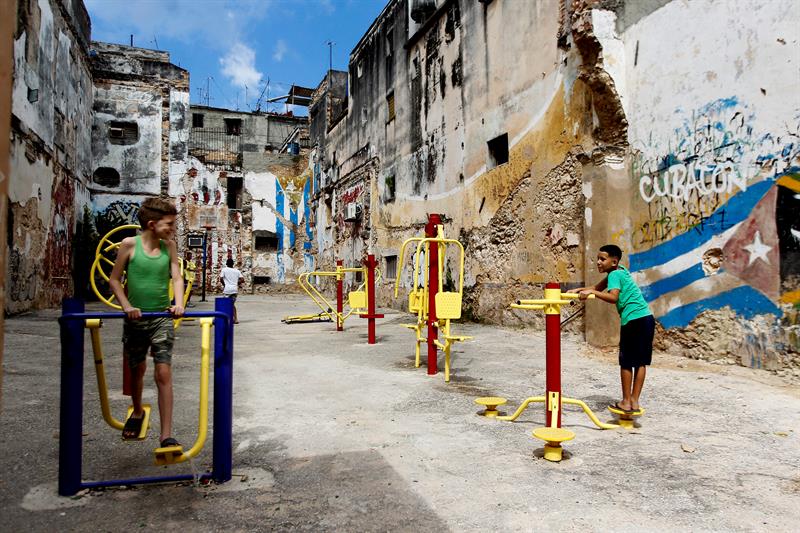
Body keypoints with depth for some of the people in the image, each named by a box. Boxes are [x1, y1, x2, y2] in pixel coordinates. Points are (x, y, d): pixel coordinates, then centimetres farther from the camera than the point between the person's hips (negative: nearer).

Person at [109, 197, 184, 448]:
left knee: (164, 373, -8)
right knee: (137, 370, 17)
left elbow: (177, 278, 1)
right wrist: (127, 306, -14)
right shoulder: (130, 244, -6)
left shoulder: (169, 246, 2)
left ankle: (166, 435, -6)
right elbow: (114, 280, -2)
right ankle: (137, 413, 45)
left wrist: (179, 304, -16)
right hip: (135, 319, 0)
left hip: (162, 318, 1)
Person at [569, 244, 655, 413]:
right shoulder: (620, 270, 19)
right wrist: (579, 290, 12)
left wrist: (591, 292, -23)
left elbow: (613, 297, -24)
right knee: (640, 362, 8)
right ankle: (635, 401, 12)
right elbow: (599, 287, 24)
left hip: (634, 320, -9)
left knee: (626, 362, 2)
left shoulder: (614, 274, -7)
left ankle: (626, 402, 7)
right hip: (647, 318, 9)